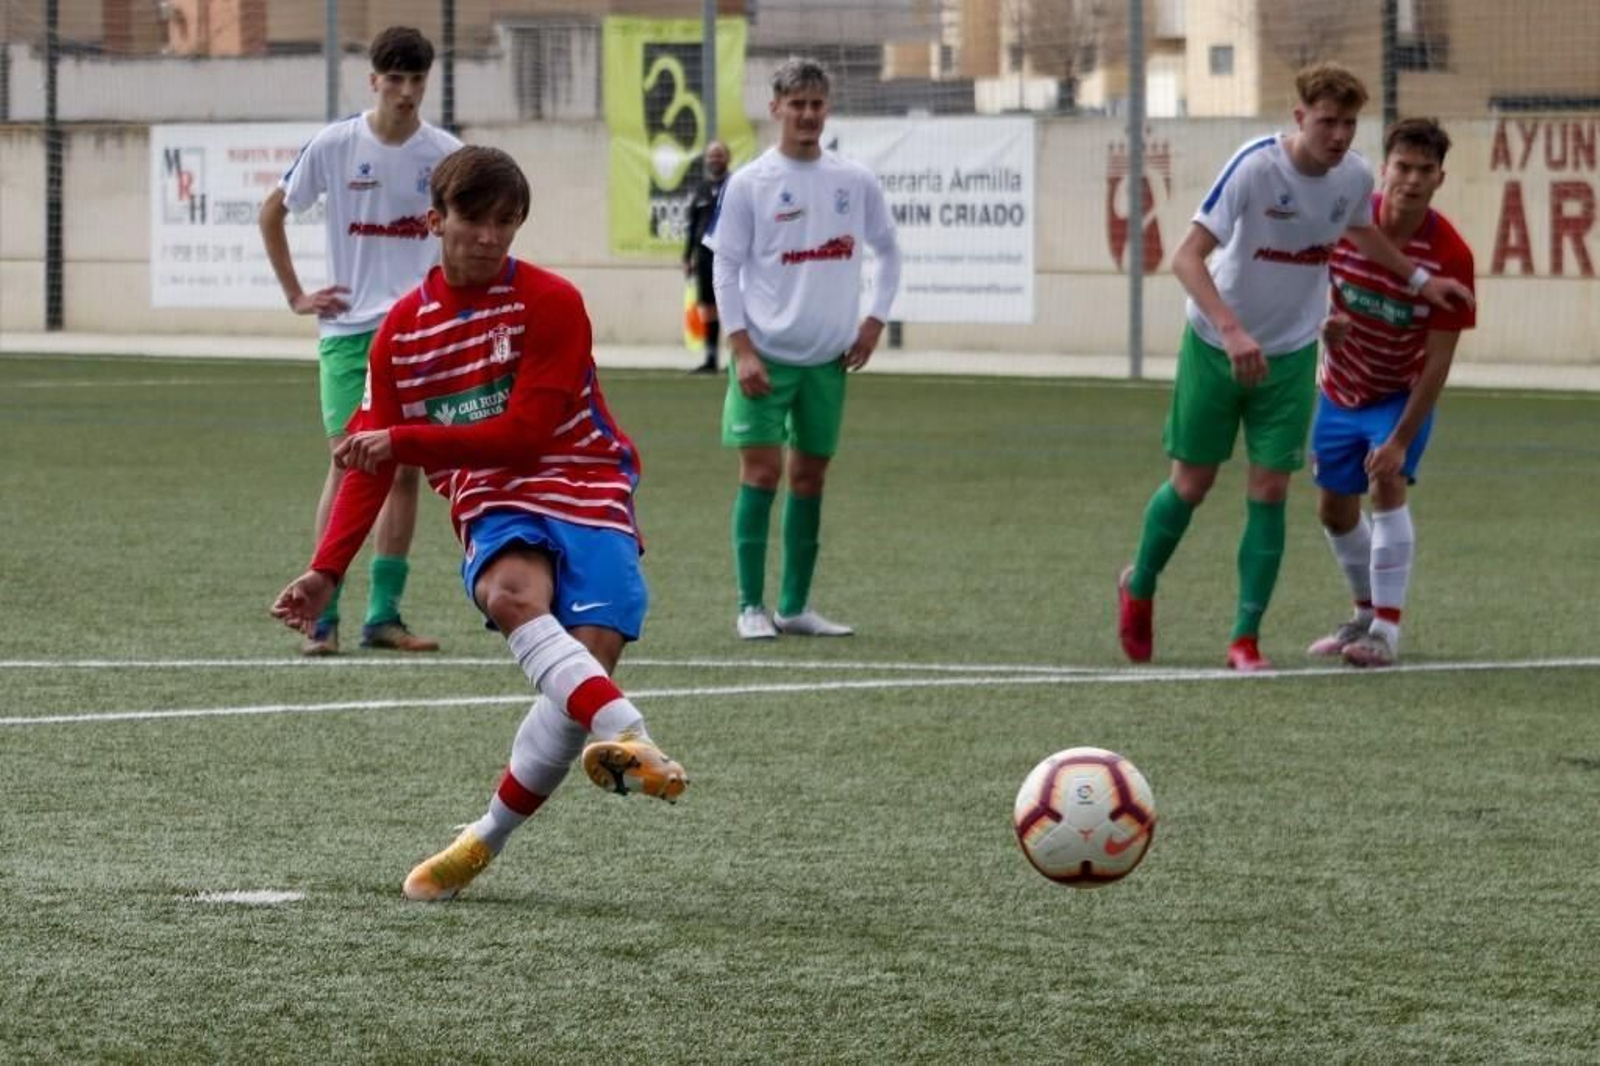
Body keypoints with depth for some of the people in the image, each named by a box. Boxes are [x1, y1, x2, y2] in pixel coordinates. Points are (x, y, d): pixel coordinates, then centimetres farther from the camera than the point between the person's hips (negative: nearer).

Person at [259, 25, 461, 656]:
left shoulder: (446, 155, 0)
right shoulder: (334, 146, -4)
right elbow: (273, 213, 8)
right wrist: (296, 296, 4)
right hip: (349, 328, -2)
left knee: (405, 467, 3)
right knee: (348, 465, -9)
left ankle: (384, 616, 10)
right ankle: (321, 617, -6)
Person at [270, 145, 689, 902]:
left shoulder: (550, 303, -4)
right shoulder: (403, 329, 9)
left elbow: (527, 433, -10)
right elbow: (369, 461, 11)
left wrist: (404, 441, -13)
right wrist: (326, 572, 1)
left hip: (587, 495, -1)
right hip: (494, 506, 1)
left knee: (590, 654, -23)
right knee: (513, 593, -35)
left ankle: (484, 842, -10)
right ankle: (627, 738, -55)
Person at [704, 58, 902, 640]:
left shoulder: (855, 181, 4)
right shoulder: (749, 183, -5)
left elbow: (888, 251, 17)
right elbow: (725, 268, -4)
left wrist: (874, 321, 5)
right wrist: (741, 348, -12)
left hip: (828, 357, 3)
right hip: (766, 353, -3)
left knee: (809, 476, 7)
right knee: (762, 469, -8)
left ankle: (796, 607, 14)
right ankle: (751, 607, -3)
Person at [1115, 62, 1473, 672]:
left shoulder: (1354, 177, -8)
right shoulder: (1255, 167, -25)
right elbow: (1187, 257, -29)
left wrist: (1419, 279, 17)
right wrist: (1233, 331, -40)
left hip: (1291, 353, 3)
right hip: (1215, 346, -3)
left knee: (1269, 492, -3)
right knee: (1192, 484, 8)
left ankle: (1246, 638, 4)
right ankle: (1139, 588, 34)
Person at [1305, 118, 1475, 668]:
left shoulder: (1450, 255, -25)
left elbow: (1438, 360, -23)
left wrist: (1401, 439, -26)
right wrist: (1325, 323, -25)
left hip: (1404, 393, -4)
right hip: (1341, 390, 4)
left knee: (1388, 484, -24)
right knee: (1334, 509, 10)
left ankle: (1386, 629, -19)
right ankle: (1366, 613, 33)